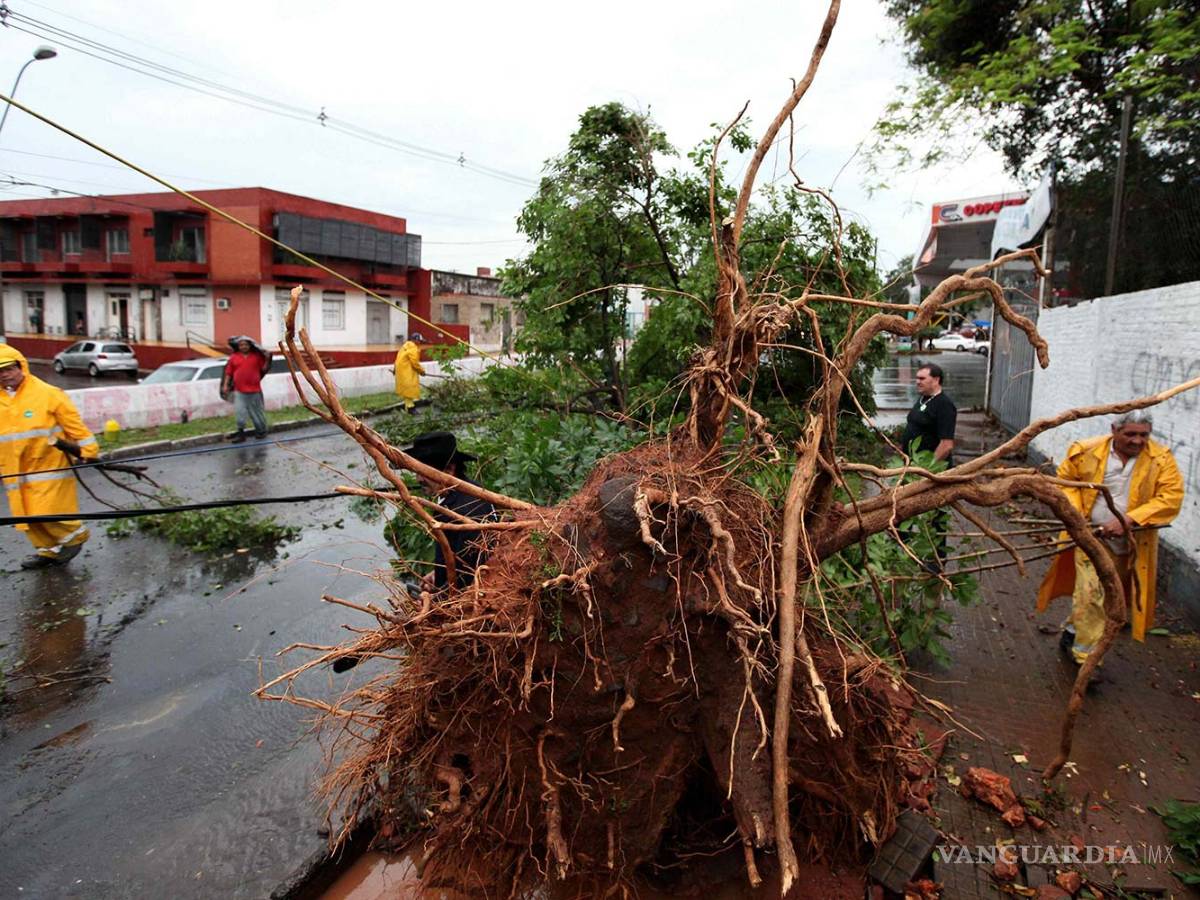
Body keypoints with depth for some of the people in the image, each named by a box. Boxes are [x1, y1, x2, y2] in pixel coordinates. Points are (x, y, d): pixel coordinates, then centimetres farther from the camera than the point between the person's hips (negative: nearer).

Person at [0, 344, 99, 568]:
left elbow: (73, 424, -4)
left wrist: (89, 451, -5)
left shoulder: (47, 393, -7)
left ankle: (74, 536, 17)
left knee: (48, 511, -8)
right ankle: (48, 550, 28)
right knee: (27, 515, 11)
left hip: (47, 466, -6)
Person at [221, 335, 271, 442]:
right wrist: (225, 385, 1)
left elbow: (264, 369, 6)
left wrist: (267, 360, -7)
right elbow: (228, 373, 7)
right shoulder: (234, 357, 4)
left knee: (257, 411, 10)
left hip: (255, 390, 0)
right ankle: (241, 433, 9)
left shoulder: (257, 356, 4)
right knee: (239, 412, 0)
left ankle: (261, 431, 24)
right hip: (239, 391, 0)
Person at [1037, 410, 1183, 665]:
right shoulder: (1087, 451, -11)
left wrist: (1128, 520, -26)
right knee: (1091, 594, -9)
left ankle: (1073, 631, 42)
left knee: (1110, 597, 18)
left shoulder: (1161, 460, -9)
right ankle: (1086, 657, 4)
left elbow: (1171, 497, -16)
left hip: (1132, 543, 3)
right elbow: (1066, 479, 3)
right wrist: (1075, 513, -11)